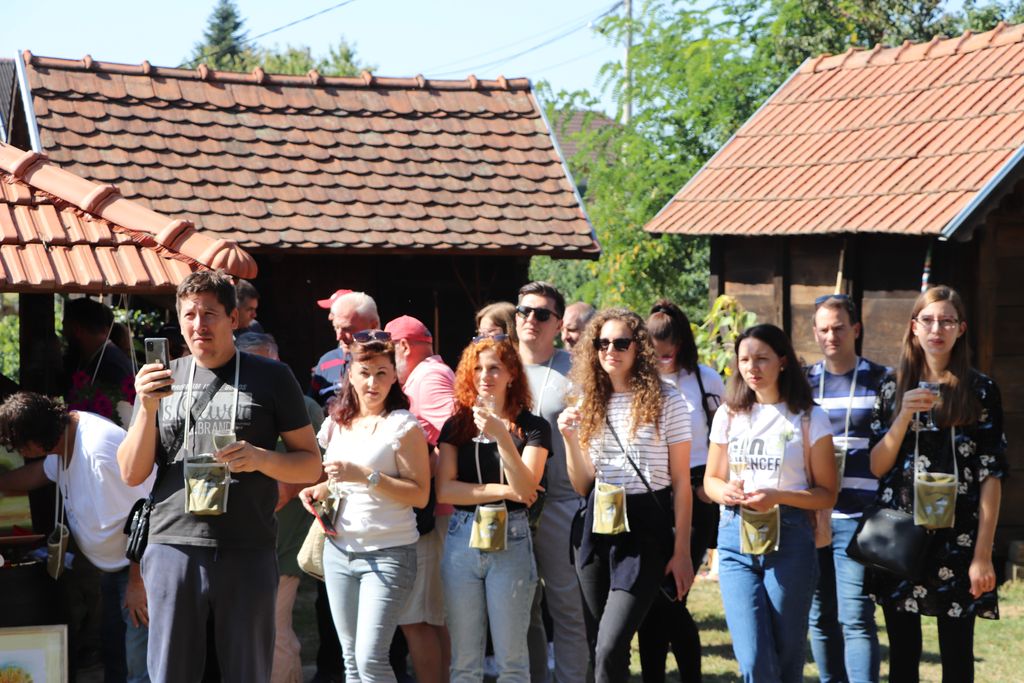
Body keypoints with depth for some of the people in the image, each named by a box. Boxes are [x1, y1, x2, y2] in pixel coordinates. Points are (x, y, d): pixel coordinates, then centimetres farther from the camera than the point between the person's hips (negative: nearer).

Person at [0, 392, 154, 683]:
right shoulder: (65, 434, 0)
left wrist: (137, 583, -22)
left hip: (140, 564, -10)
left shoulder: (100, 451, -31)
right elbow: (38, 472, 23)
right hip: (111, 565, 10)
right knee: (111, 659, 19)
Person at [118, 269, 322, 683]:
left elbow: (311, 465, 7)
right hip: (174, 547, 2)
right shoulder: (161, 379, 13)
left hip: (248, 553, -2)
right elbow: (132, 474, 8)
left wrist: (261, 458, -13)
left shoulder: (271, 377, 6)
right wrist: (148, 408, -7)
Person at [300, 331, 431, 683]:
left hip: (389, 554, -6)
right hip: (339, 550, 6)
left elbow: (420, 495, -13)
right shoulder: (337, 424, 10)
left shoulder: (404, 426, -8)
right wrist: (320, 490, 5)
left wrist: (366, 476, -21)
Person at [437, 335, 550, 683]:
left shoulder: (532, 427, 2)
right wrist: (502, 490, -9)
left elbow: (525, 489, -12)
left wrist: (502, 437, -22)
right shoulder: (456, 426, 8)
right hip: (462, 540, 2)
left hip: (511, 541, -2)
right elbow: (444, 490, -3)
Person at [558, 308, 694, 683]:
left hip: (645, 529, -5)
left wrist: (681, 551, -6)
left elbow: (681, 483, -2)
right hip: (598, 528, 5)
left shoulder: (666, 402, -3)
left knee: (609, 649, -17)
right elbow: (583, 486, 9)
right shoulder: (590, 404, 10)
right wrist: (570, 439, -7)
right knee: (600, 649, 9)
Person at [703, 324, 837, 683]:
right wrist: (726, 492, -6)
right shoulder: (729, 415, 10)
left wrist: (777, 497, -16)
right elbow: (710, 480, 18)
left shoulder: (809, 419, 0)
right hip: (736, 538, 2)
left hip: (789, 539, -2)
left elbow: (826, 493, 1)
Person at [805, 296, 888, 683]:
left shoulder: (881, 381, 3)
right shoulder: (802, 382, 12)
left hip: (858, 518, -4)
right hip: (809, 516, 4)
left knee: (856, 618, -10)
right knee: (821, 617, 9)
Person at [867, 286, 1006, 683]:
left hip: (956, 537, -2)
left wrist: (983, 553, -7)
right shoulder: (893, 388, 8)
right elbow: (877, 467, 4)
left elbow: (991, 475, -2)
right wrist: (904, 417, -12)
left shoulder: (980, 391, 1)